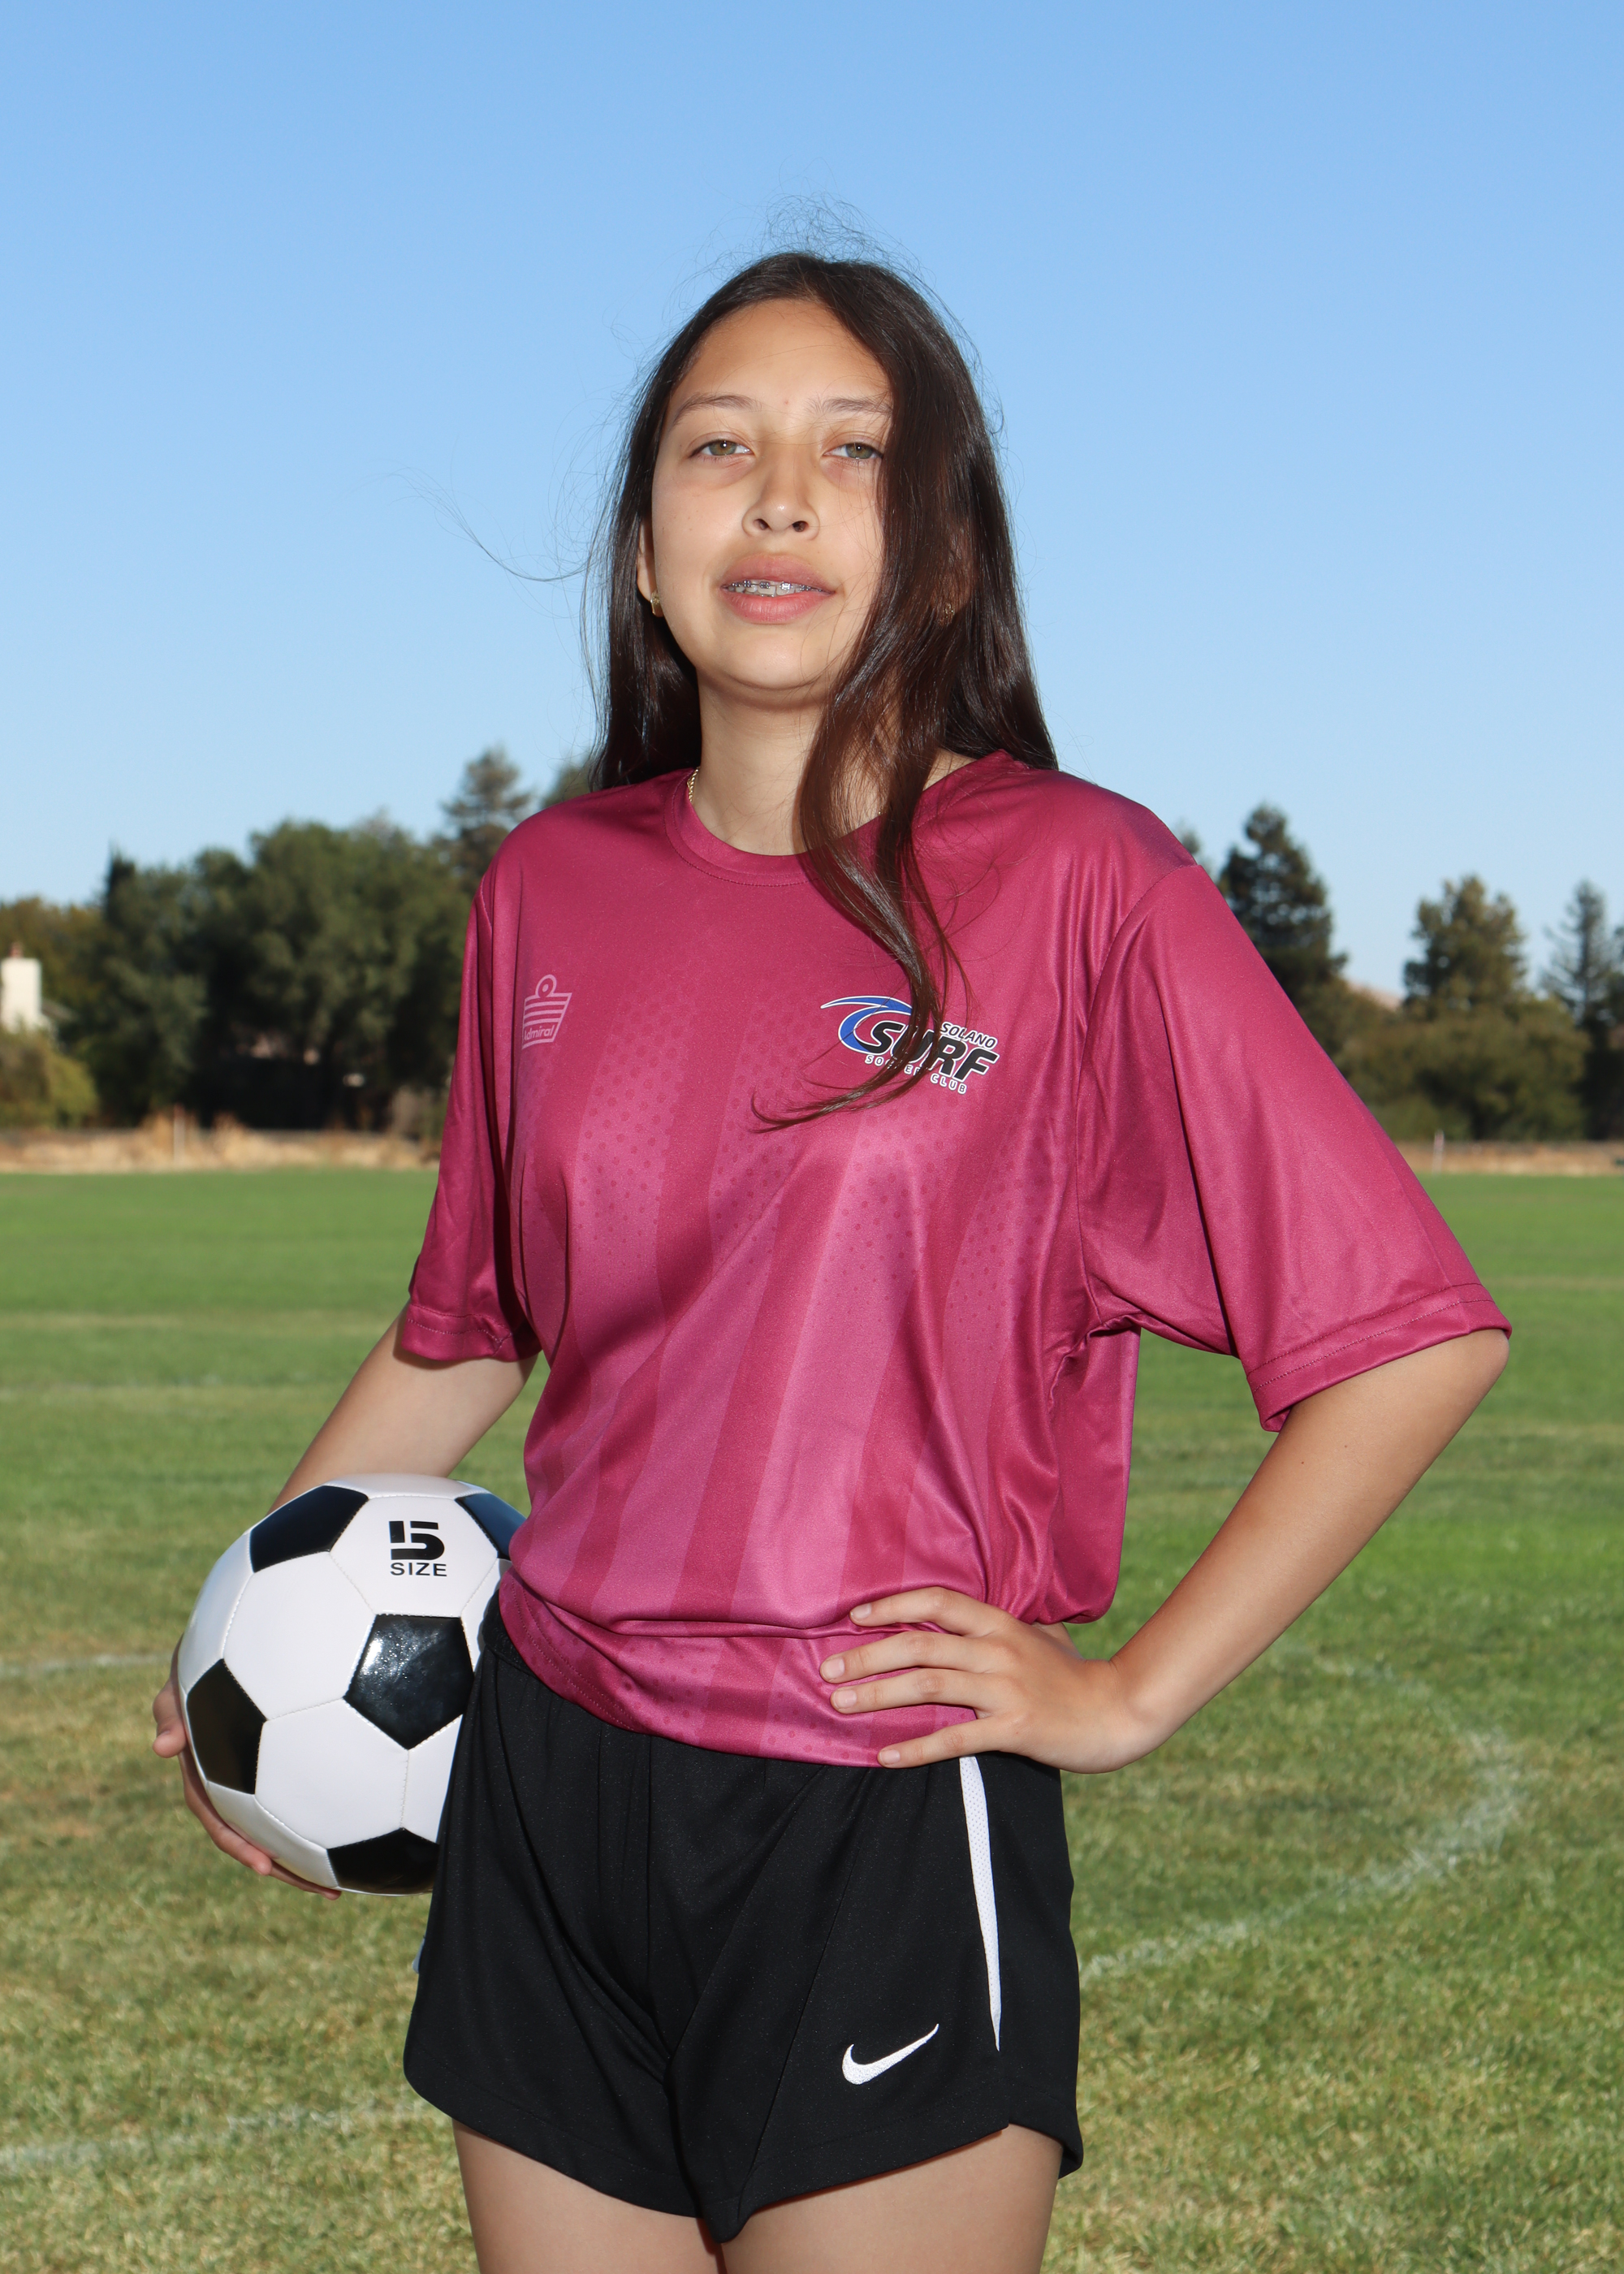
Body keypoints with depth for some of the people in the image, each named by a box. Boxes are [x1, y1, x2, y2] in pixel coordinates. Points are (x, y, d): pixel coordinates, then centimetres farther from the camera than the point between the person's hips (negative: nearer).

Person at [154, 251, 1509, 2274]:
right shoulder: (552, 892, 6)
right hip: (544, 1798, 4)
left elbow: (1412, 1337, -8)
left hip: (888, 1826, -4)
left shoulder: (1073, 883, -8)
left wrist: (1132, 1691, -8)